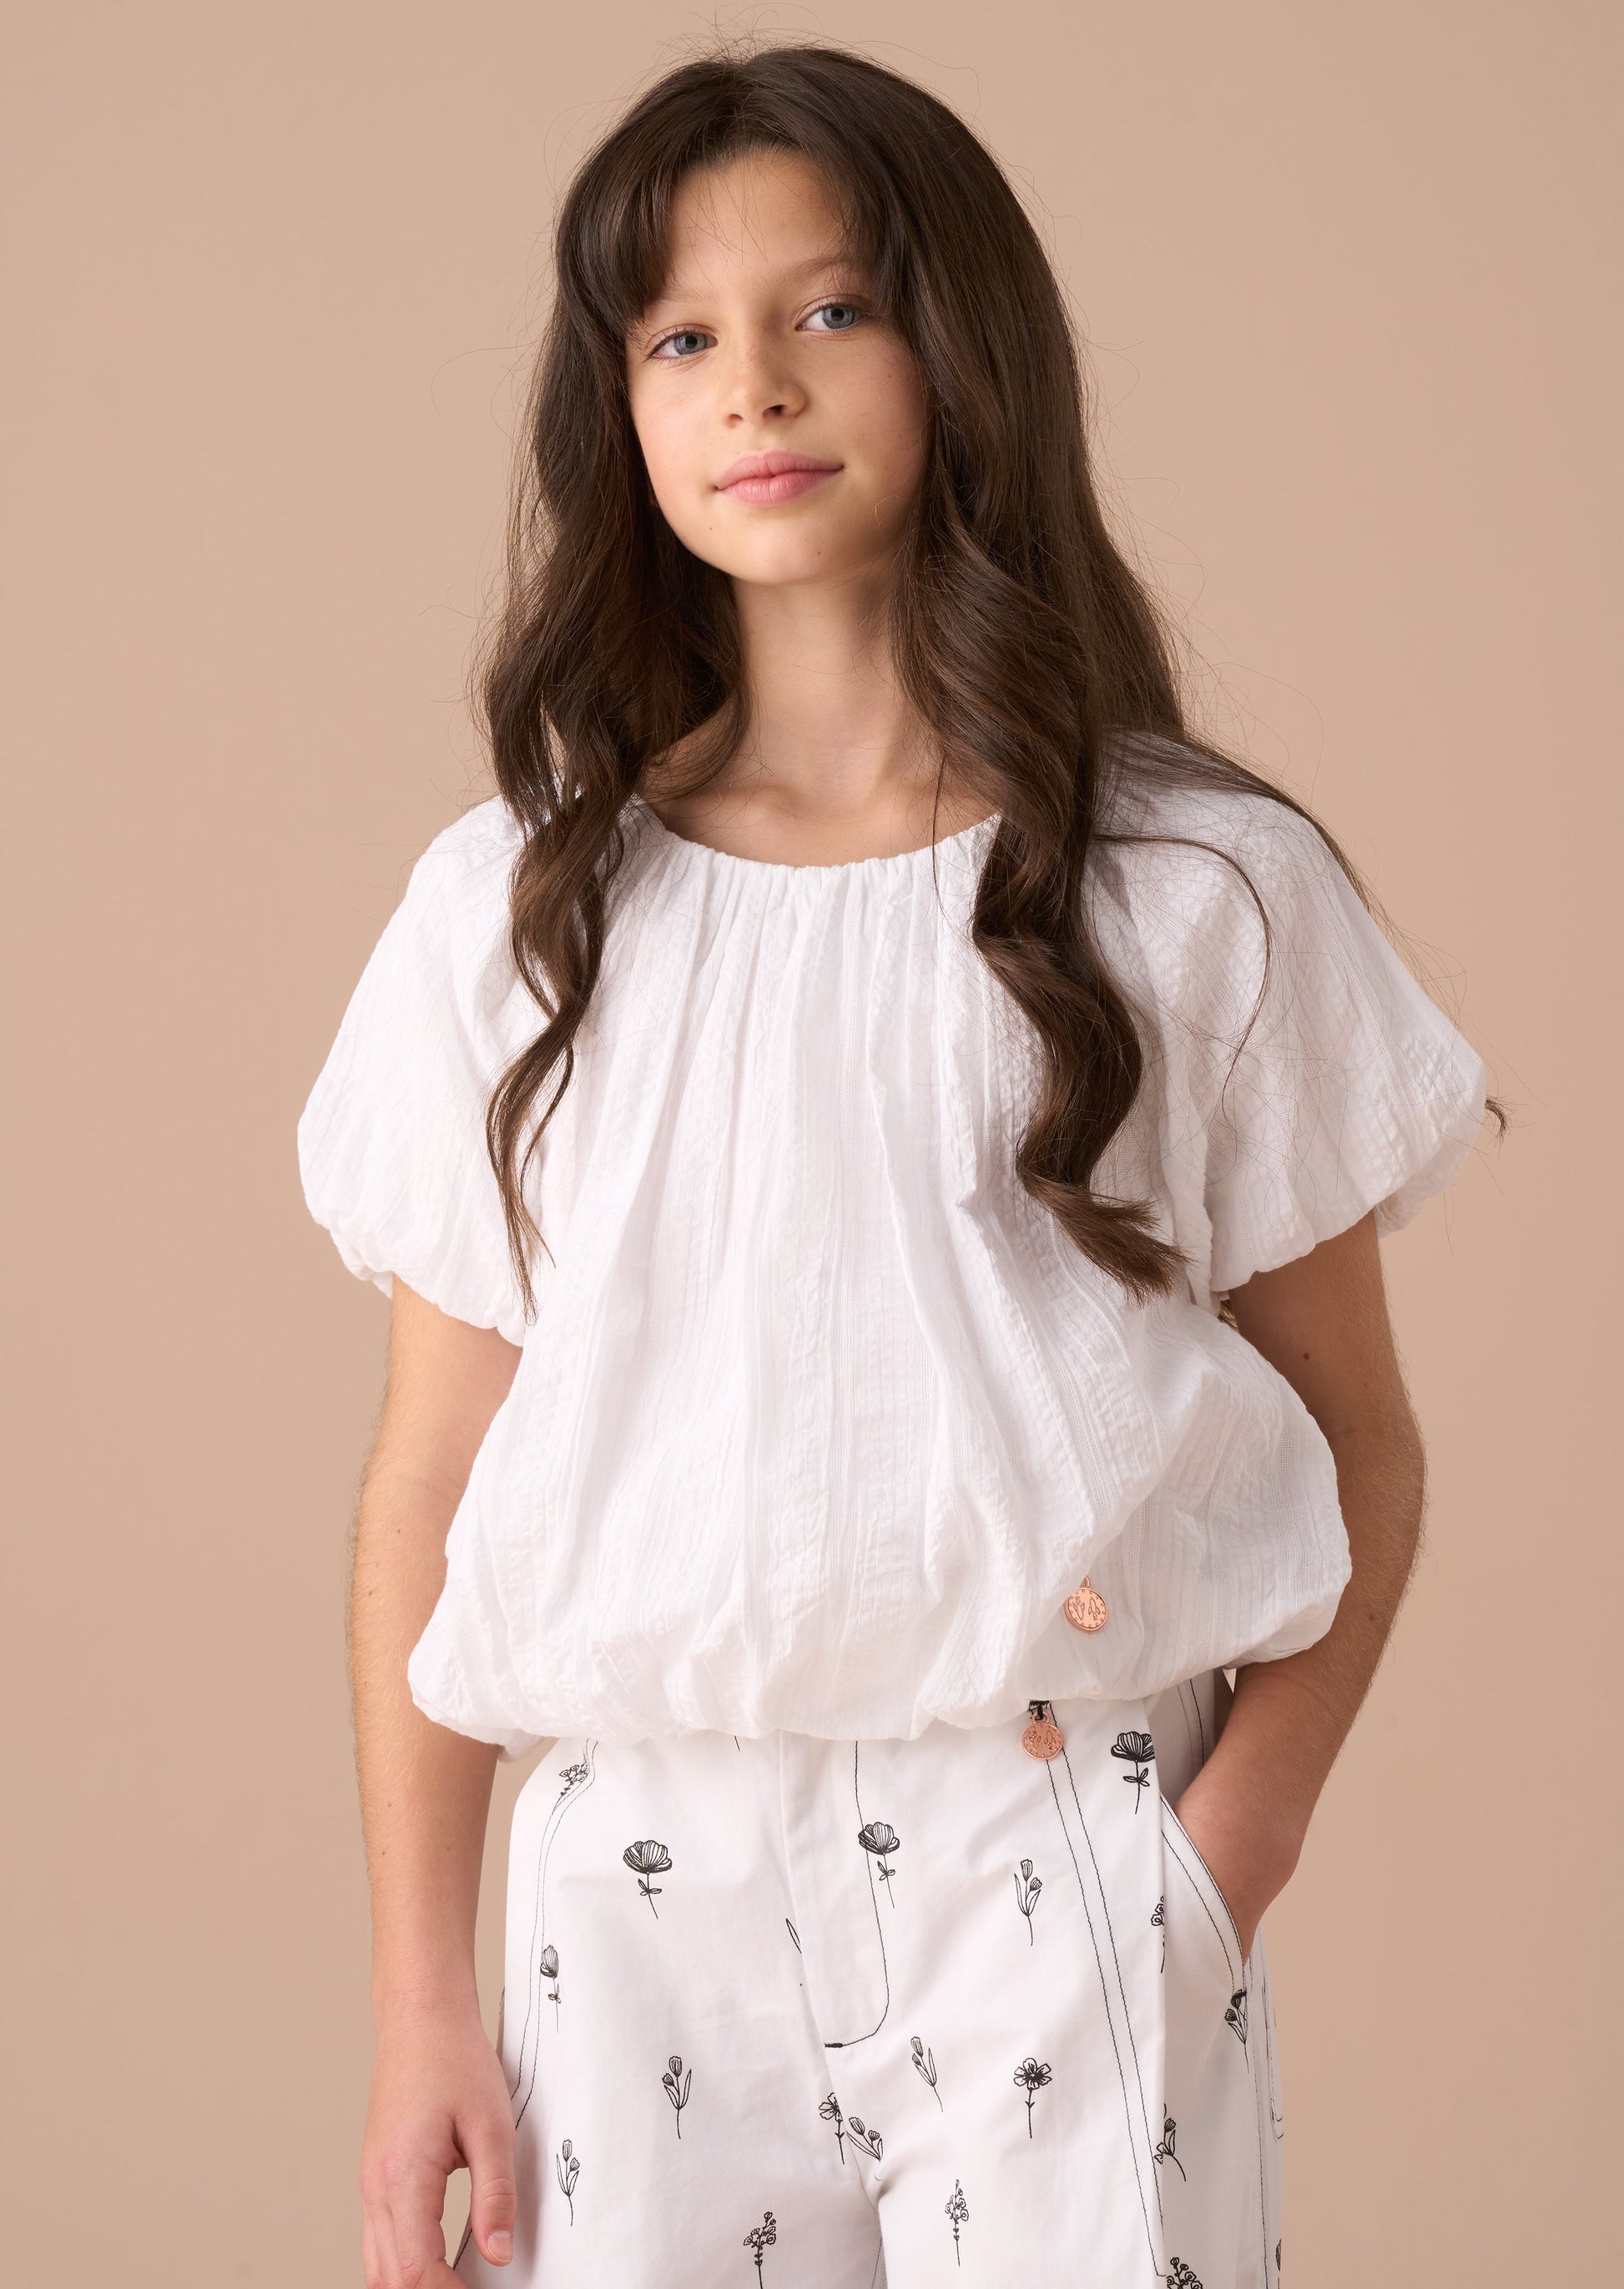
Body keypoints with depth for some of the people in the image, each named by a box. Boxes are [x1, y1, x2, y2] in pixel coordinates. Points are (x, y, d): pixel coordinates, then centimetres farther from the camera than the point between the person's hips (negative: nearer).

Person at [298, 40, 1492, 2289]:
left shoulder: (1200, 895, 1)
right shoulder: (514, 913, 5)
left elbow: (1357, 1442, 3)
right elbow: (433, 1481, 6)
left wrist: (1225, 1851, -10)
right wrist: (423, 1998, 4)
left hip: (1061, 1865, -1)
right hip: (646, 1873, 2)